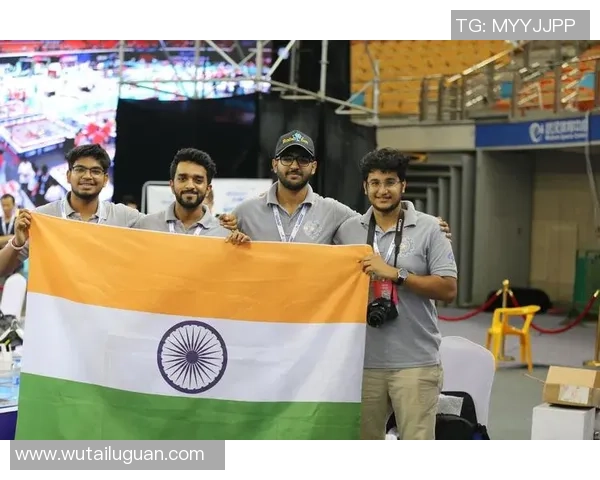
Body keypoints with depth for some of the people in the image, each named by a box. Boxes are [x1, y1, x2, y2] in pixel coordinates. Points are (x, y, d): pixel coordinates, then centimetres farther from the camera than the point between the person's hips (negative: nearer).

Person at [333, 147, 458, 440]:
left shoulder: (429, 229, -2)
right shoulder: (347, 230, 7)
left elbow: (448, 289, -9)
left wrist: (395, 274, -16)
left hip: (415, 362, -3)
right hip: (363, 360, 3)